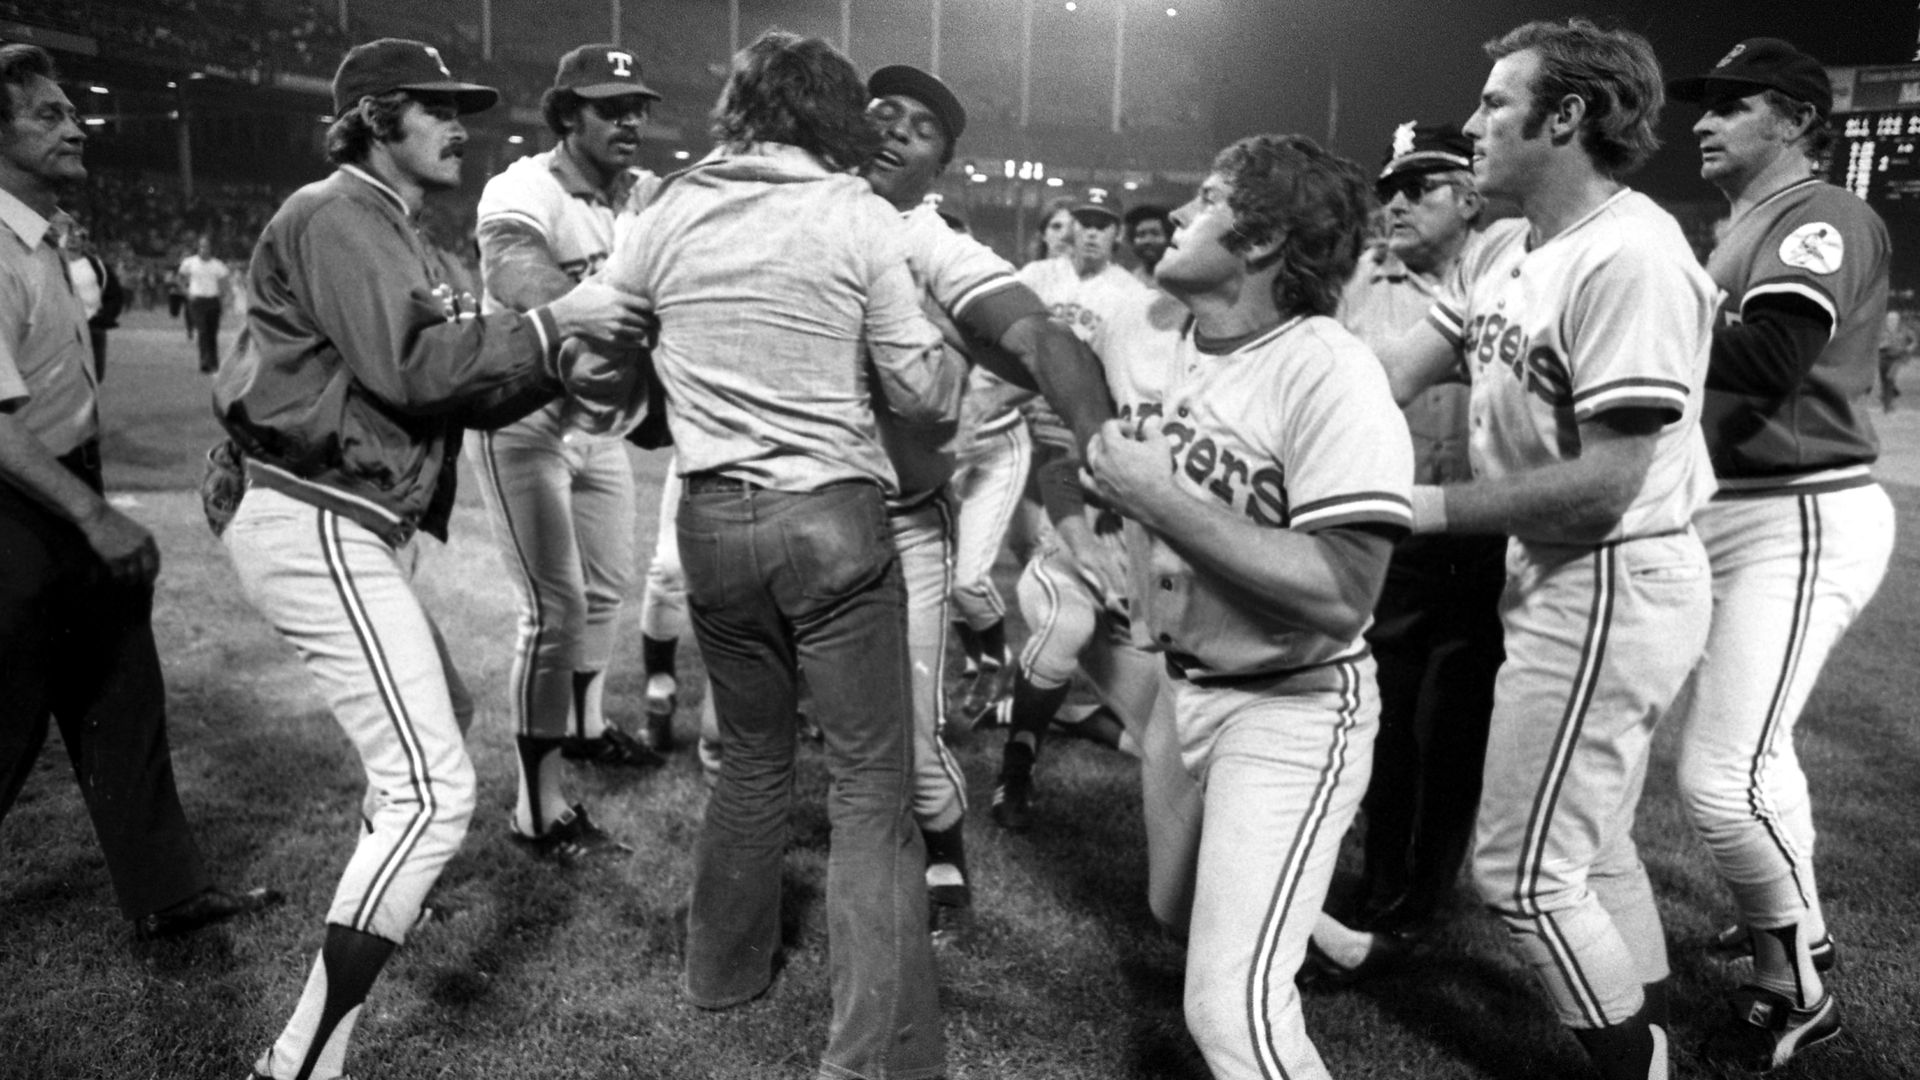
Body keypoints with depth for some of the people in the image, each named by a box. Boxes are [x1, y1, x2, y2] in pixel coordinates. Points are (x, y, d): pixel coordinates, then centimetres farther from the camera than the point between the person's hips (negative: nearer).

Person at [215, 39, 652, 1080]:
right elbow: (409, 368, -21)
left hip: (359, 527, 11)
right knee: (433, 792, -16)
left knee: (443, 713, 28)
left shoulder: (395, 234, 22)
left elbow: (465, 388, 15)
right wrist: (553, 318, -16)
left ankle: (377, 892, 49)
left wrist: (567, 358, 2)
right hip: (316, 528, -11)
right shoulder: (334, 215, -9)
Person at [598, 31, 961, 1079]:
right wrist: (956, 368, 16)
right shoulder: (859, 216, -4)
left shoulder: (669, 212, 5)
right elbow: (916, 387, -4)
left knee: (752, 756, 23)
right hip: (834, 518, -4)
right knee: (872, 786, 2)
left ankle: (724, 966, 39)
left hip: (711, 519, 5)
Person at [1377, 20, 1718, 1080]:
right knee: (1590, 845, 22)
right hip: (1558, 576, 9)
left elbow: (1607, 482, -25)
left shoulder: (1632, 258, -21)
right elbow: (1388, 377, 3)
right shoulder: (1499, 249, 7)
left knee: (1522, 870, 0)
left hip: (1614, 589, -9)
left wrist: (1434, 507, -18)